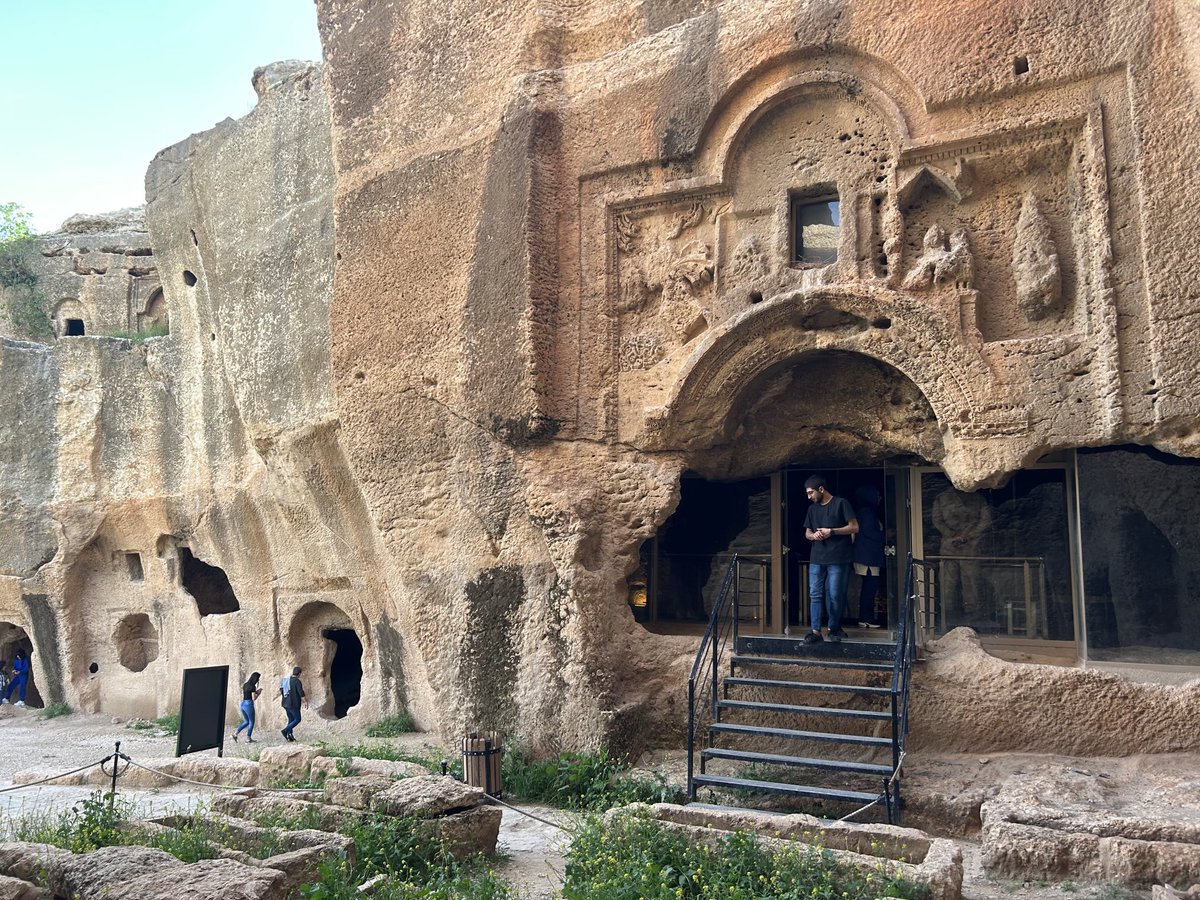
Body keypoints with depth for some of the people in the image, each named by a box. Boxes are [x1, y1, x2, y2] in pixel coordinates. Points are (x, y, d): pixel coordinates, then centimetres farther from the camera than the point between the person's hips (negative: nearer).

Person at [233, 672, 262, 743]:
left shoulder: (245, 685, 10)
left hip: (242, 704, 8)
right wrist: (259, 693, 2)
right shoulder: (253, 686, -15)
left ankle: (235, 734, 7)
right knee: (251, 722, 8)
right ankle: (248, 739, 13)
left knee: (246, 722, 20)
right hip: (249, 705, -8)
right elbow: (254, 698, -16)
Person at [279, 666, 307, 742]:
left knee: (291, 719, 16)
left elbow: (281, 690, 21)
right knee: (297, 719, 0)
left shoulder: (285, 679, 10)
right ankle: (285, 731, -12)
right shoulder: (297, 681, -14)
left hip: (286, 703, 8)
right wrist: (305, 702, -6)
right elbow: (301, 693, -16)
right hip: (293, 704, -8)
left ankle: (289, 736, 13)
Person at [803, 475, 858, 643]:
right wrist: (814, 535, -4)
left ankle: (834, 628, 15)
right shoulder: (812, 509, 15)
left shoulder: (841, 503, -3)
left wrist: (831, 531, -14)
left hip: (838, 559, -5)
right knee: (815, 594, -2)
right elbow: (807, 533, 20)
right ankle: (816, 631, -1)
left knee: (834, 595, -1)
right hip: (817, 558, 5)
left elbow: (854, 527, -6)